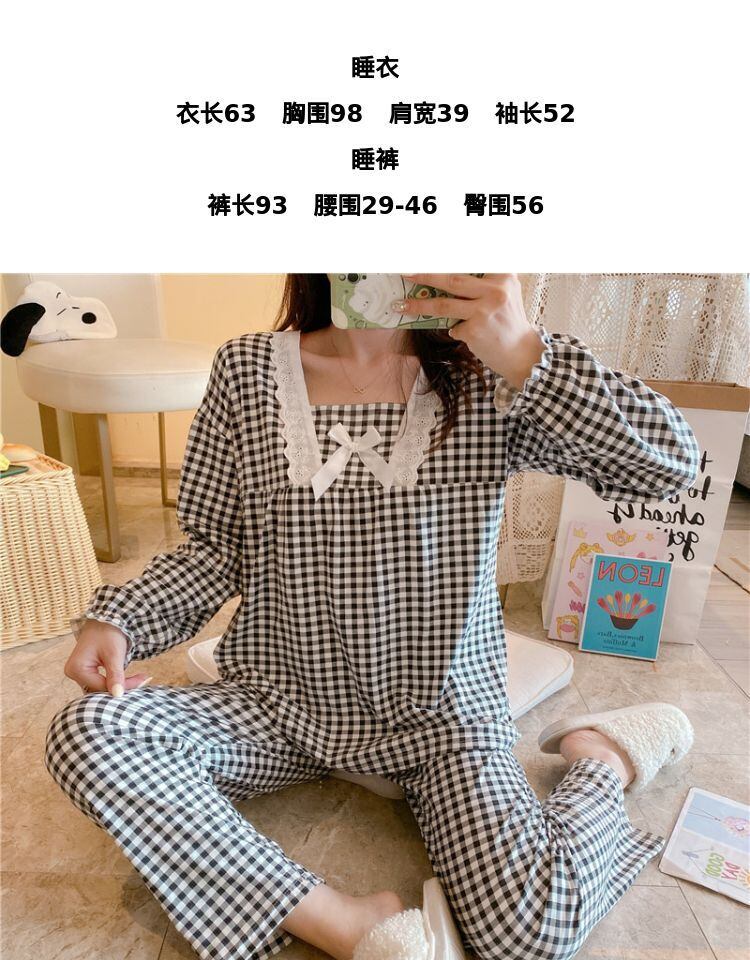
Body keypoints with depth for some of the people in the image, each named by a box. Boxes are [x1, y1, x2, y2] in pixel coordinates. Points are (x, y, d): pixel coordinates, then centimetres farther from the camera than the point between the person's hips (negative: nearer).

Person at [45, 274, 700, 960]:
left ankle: (602, 759, 11)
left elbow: (673, 466, -12)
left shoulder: (487, 377, -5)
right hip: (279, 702, 3)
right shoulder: (248, 370, -2)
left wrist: (524, 354, -24)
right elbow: (217, 549, 4)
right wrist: (116, 620, -12)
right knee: (83, 734, -18)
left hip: (439, 710, -1)